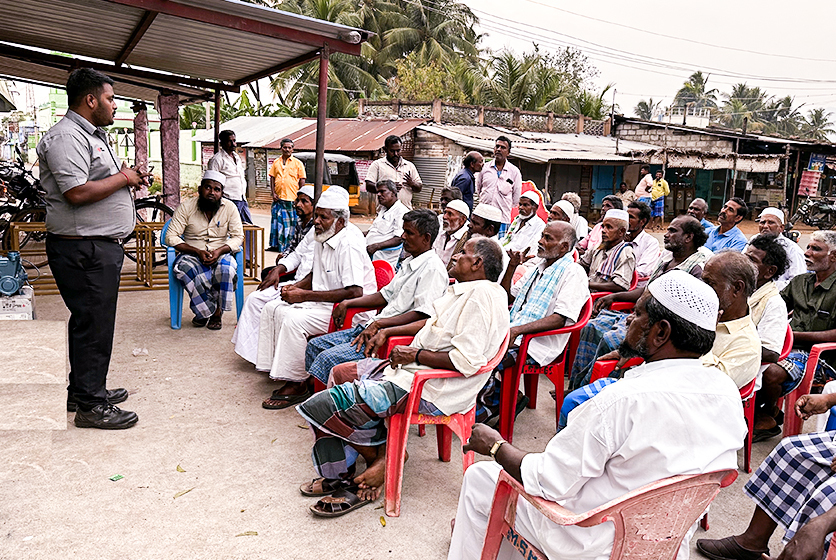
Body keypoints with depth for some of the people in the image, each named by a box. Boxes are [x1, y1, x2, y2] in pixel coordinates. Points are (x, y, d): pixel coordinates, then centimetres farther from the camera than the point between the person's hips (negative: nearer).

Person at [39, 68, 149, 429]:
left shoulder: (93, 135, 19)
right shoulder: (66, 136, -15)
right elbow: (76, 193, -25)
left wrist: (130, 179, 9)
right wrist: (123, 178, -14)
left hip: (102, 245, 11)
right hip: (84, 250, -11)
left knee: (93, 321, 17)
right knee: (93, 324, -4)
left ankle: (84, 390, 30)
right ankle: (90, 406, 6)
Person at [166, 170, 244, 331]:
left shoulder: (230, 207, -1)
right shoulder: (186, 207, -3)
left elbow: (238, 237, -1)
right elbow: (171, 237, -7)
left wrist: (219, 251, -20)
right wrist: (197, 251, -21)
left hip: (220, 253, 0)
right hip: (192, 254, 0)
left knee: (227, 268, -35)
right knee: (182, 268, -35)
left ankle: (218, 312, -13)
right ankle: (206, 311, -19)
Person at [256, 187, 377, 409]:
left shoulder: (349, 243, -21)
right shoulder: (323, 237, 9)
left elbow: (354, 292, -28)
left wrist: (305, 295, -24)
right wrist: (295, 287, 1)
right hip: (324, 302, 10)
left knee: (294, 320, -27)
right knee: (272, 308, 2)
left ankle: (297, 384, -13)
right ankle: (278, 368, 6)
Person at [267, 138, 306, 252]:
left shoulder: (298, 163, 3)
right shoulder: (276, 162, 11)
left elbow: (302, 181, 3)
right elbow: (272, 178, 12)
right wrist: (273, 193, 2)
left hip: (292, 199, -3)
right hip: (278, 198, 3)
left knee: (292, 223, -2)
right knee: (276, 221, 6)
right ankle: (275, 245, 15)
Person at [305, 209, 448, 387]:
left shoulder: (433, 268, -13)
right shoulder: (409, 262, 17)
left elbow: (422, 314, -22)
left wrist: (378, 324, -24)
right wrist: (348, 303, 16)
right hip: (373, 328, 10)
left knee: (329, 358, -22)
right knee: (315, 345, 6)